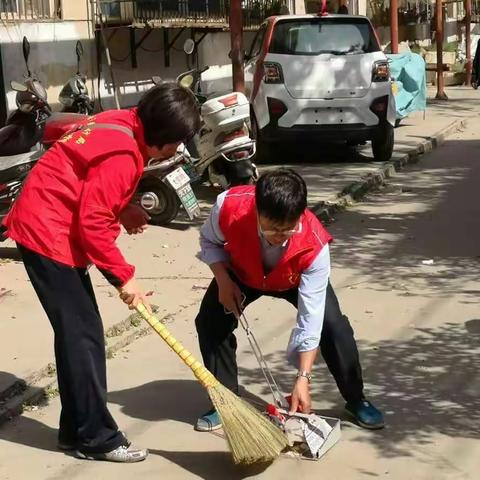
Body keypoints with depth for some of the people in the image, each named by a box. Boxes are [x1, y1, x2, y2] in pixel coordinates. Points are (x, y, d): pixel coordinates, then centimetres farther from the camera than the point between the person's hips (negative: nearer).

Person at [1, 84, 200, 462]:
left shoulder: (123, 127, 7)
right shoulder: (122, 154, -23)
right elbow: (93, 223, -23)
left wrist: (123, 208, 5)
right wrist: (123, 276, -15)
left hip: (53, 228, 10)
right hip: (49, 233, -10)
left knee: (81, 333, 13)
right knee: (82, 335, -6)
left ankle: (77, 430, 22)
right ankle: (96, 438, 2)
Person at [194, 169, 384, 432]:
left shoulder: (314, 245, -42)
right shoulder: (229, 206, -40)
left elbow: (311, 317, -38)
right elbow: (209, 241, -13)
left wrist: (303, 378, -40)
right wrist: (223, 280, -29)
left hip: (296, 280, -2)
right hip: (242, 274, 2)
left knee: (334, 326, -19)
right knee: (210, 321, -17)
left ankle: (356, 400, 5)